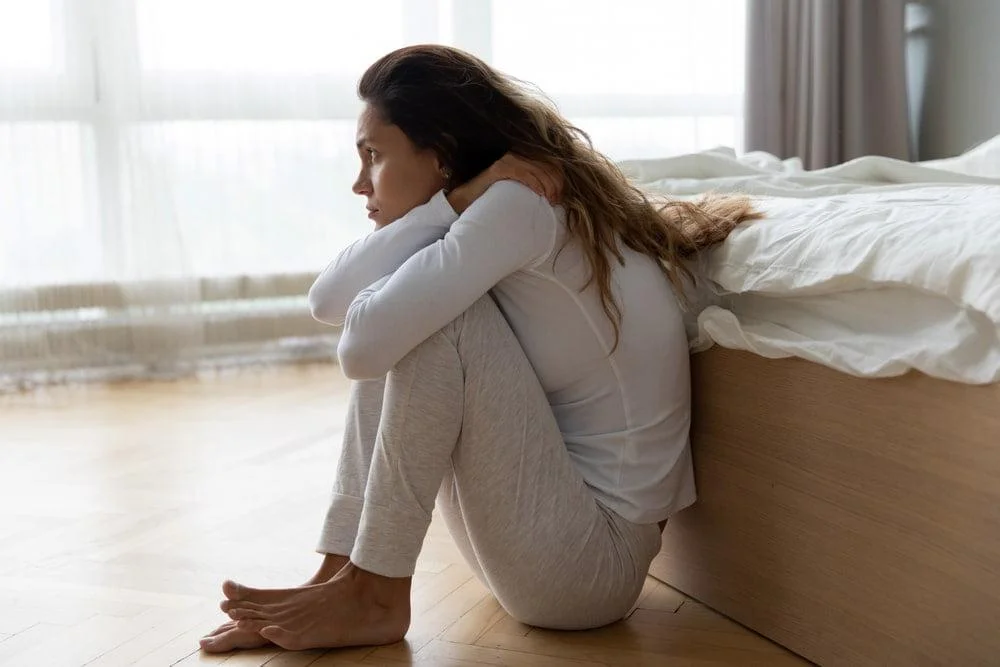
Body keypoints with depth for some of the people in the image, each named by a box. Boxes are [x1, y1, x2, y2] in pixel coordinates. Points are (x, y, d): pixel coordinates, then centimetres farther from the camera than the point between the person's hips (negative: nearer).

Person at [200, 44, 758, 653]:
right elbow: (329, 301, -3)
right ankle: (341, 574, -2)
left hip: (595, 561, -9)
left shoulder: (523, 199, -17)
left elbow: (363, 343, -26)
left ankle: (376, 595, -10)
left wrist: (450, 206, -16)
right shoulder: (501, 215, 8)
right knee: (401, 327, 3)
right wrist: (455, 203, -9)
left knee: (437, 317, -20)